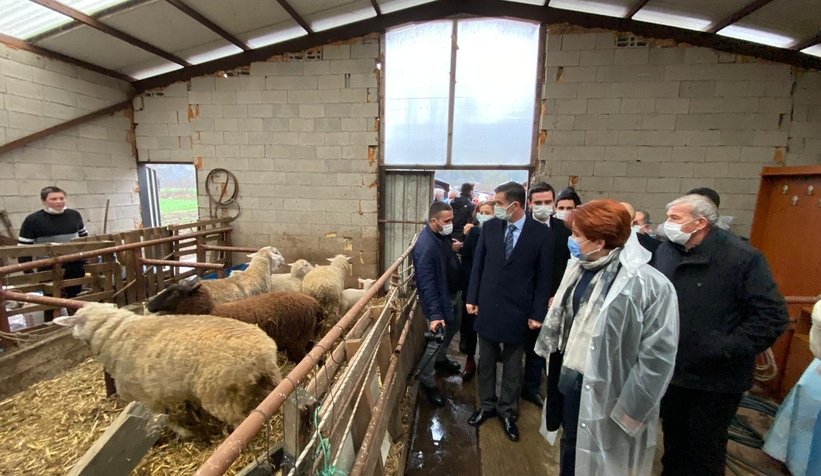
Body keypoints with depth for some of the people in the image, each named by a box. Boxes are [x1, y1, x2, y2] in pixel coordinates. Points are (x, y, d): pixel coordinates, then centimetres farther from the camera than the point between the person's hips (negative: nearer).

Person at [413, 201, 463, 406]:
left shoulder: (442, 235, -3)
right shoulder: (426, 245, -30)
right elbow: (426, 284, -30)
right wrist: (434, 314, -31)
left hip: (451, 294, 9)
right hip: (438, 300, -9)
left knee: (453, 327, 27)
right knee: (436, 342, 3)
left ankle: (441, 359, 52)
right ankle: (428, 383, 24)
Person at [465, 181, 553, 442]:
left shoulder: (540, 232, -10)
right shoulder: (489, 227, -4)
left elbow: (543, 276, -5)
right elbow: (478, 264, 3)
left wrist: (538, 313, -6)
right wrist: (472, 298, 2)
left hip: (517, 310, -2)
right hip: (487, 306, 3)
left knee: (512, 365, 16)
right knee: (486, 361, 16)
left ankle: (508, 411, 35)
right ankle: (487, 405, 37)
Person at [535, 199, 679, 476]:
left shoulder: (650, 285, -21)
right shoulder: (578, 266, 0)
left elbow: (657, 355, -19)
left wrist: (629, 409, -16)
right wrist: (548, 352, 12)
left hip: (605, 392, -5)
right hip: (569, 378, 6)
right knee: (570, 445, 25)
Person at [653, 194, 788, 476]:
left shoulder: (741, 257, -16)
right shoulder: (664, 251, -1)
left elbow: (772, 315, -15)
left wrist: (728, 350, -21)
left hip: (716, 377, -4)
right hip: (670, 369, 5)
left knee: (705, 445, 15)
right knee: (672, 432, 24)